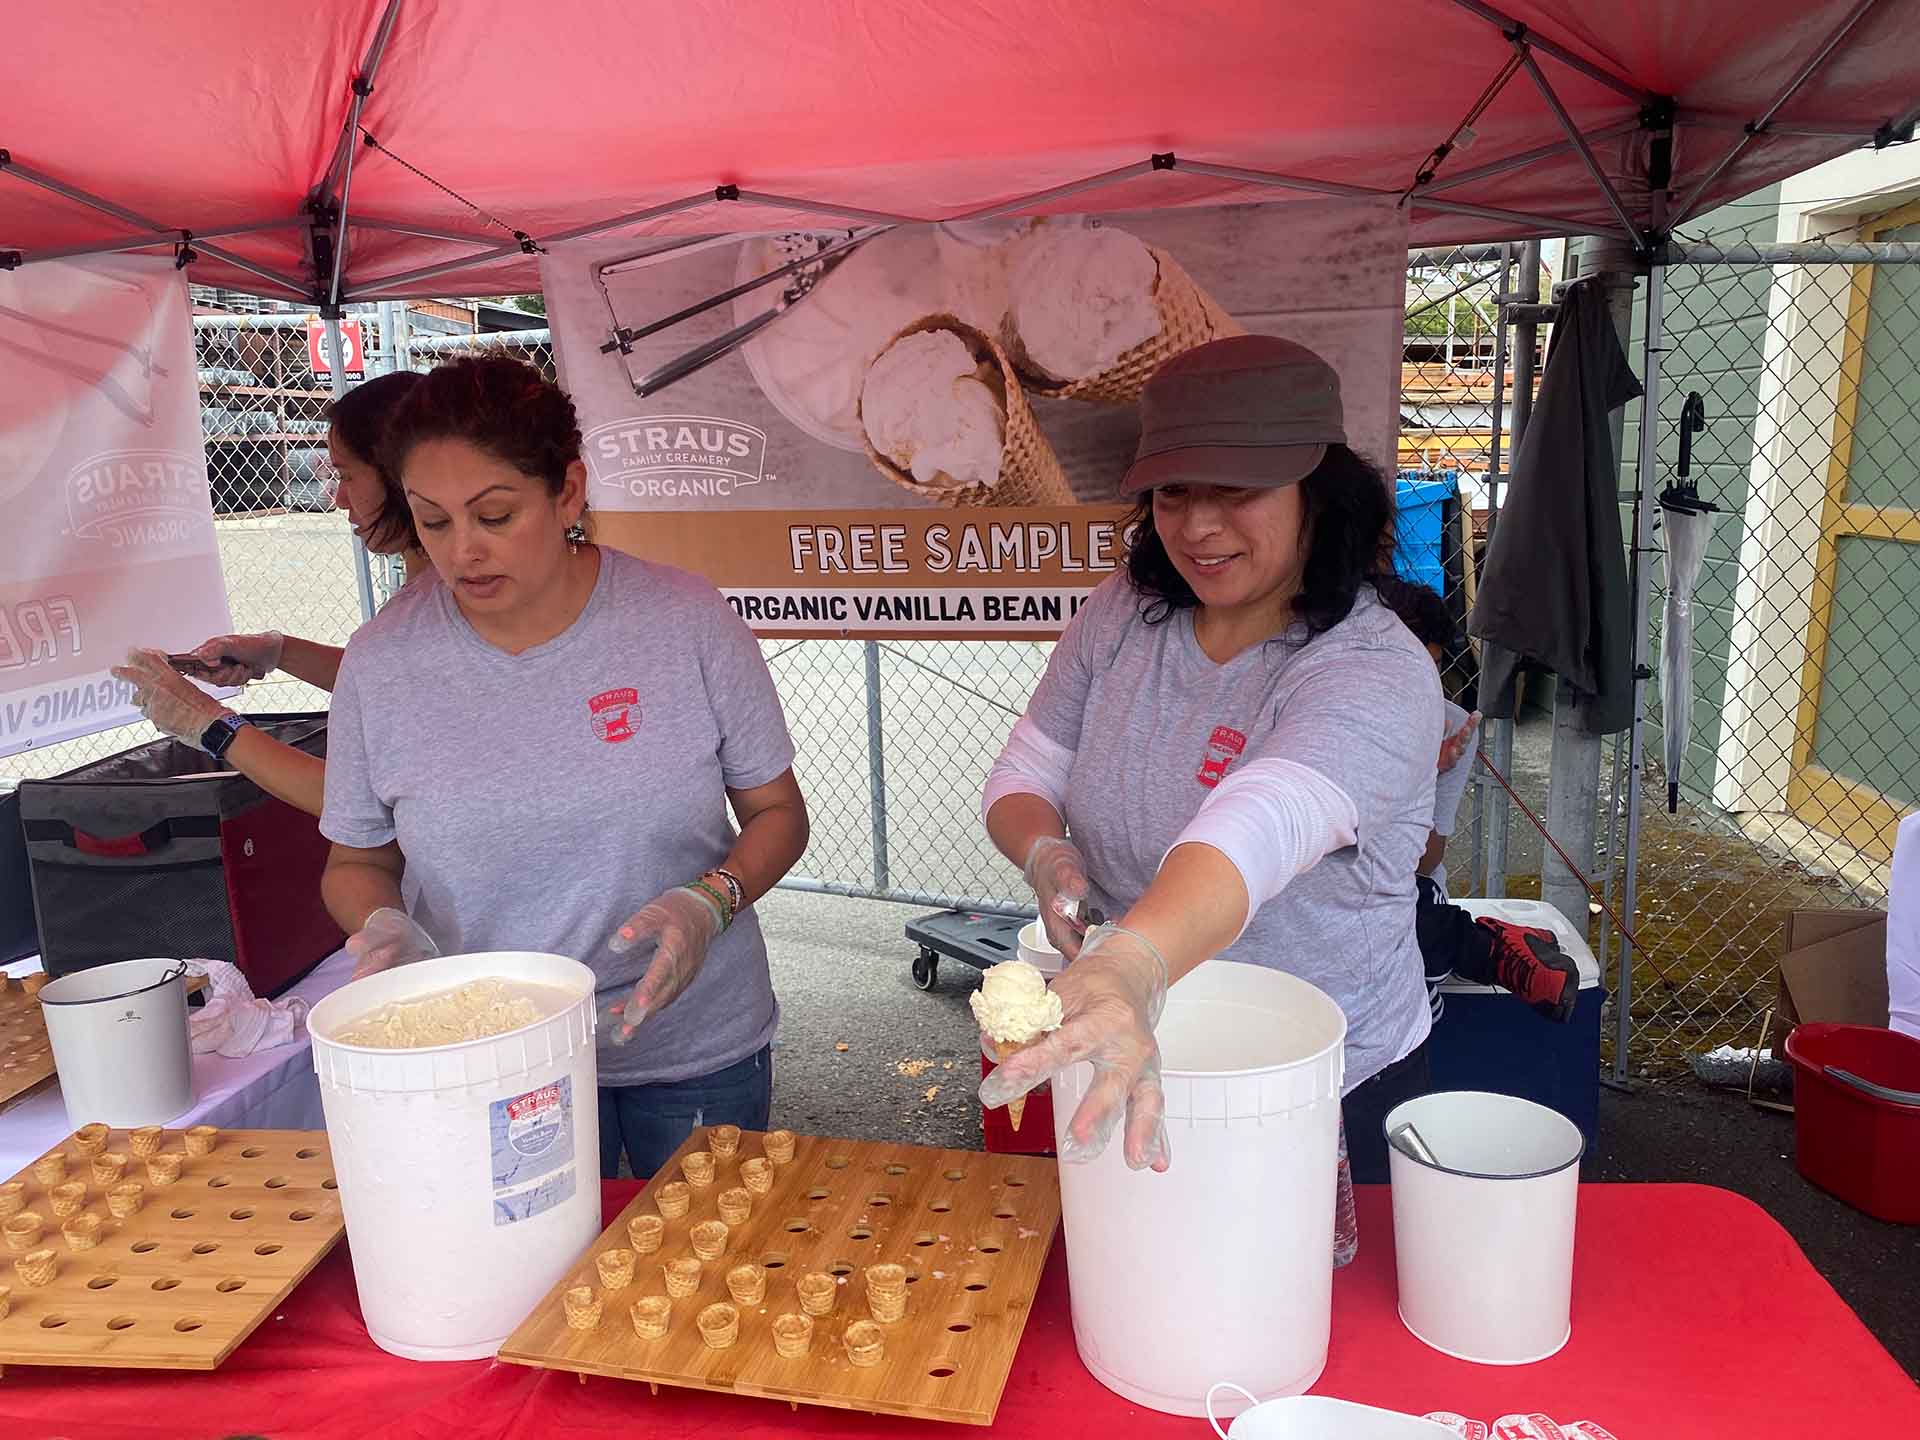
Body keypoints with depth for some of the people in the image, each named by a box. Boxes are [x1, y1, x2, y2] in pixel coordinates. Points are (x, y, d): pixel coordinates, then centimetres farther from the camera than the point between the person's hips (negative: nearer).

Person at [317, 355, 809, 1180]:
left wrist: (710, 903, -22)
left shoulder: (686, 621, -12)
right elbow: (357, 861, 6)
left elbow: (777, 814, -3)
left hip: (695, 1045, 0)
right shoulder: (380, 662, -8)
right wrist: (383, 925, -16)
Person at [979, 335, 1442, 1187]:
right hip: (1135, 1066, 5)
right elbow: (1024, 776, 0)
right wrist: (1046, 855, -22)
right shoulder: (1121, 614, -6)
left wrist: (1130, 967, -60)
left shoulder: (1374, 674, -24)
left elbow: (1256, 831, -42)